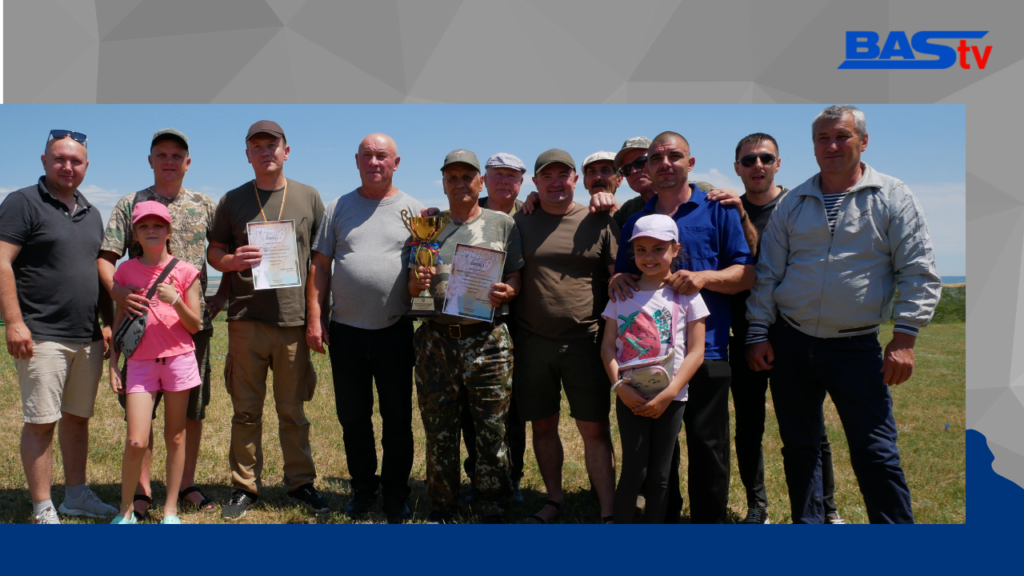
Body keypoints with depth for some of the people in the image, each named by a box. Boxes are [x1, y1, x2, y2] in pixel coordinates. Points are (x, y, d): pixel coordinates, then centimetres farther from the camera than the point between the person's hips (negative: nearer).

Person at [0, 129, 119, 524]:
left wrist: (107, 323, 14)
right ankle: (43, 511, 4)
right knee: (41, 423, -4)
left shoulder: (91, 214, 18)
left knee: (78, 418, 13)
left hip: (88, 339, 7)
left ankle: (77, 496, 24)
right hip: (42, 337, -6)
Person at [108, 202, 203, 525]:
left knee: (175, 437, 5)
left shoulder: (184, 272, 2)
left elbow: (195, 326, 1)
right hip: (140, 362, 1)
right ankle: (126, 510, 12)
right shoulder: (126, 271, 6)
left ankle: (170, 510, 16)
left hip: (178, 359, 0)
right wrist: (113, 364, 7)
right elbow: (119, 321, 11)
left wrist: (176, 301, -16)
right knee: (137, 441, -7)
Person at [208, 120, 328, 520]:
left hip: (294, 320, 0)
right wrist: (232, 260, -12)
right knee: (246, 410, 6)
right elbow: (213, 251, 12)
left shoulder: (308, 198, 8)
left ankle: (300, 482, 20)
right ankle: (244, 487, 17)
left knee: (293, 410, 7)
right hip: (246, 319, 0)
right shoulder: (233, 201, 8)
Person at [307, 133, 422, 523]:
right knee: (352, 417, 11)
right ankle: (363, 488, 27)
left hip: (396, 331, -1)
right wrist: (314, 318, -1)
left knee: (397, 418, 6)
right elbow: (320, 267, 6)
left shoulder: (413, 210, 5)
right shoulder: (338, 208, 8)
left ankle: (396, 494, 21)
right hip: (346, 330, 2)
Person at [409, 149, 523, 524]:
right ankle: (441, 513, 20)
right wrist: (417, 282, -7)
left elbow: (516, 278, 6)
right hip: (437, 340, 2)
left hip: (488, 341, -2)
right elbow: (412, 288, 15)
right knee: (439, 433, 7)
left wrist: (506, 292, -15)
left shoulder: (502, 224, 9)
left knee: (492, 432, 0)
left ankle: (492, 512, 13)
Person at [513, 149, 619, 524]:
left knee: (595, 428, -1)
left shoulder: (598, 222, 4)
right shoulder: (520, 222, 8)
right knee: (543, 425, 12)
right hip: (532, 342, 2)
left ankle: (608, 511, 7)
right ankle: (554, 499, 29)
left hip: (585, 341, -2)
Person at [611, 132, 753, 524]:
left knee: (708, 450, 1)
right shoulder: (635, 222, 15)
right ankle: (662, 516, 26)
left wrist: (704, 277, -18)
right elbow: (622, 275, 19)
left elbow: (746, 274, -1)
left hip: (705, 349, -3)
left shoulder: (718, 211, 3)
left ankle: (710, 521, 15)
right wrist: (616, 280, -5)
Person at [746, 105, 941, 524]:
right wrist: (758, 334, 3)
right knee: (799, 446, 11)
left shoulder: (893, 198, 1)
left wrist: (904, 339, -11)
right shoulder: (793, 203, 9)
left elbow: (918, 274, -3)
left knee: (876, 453, -3)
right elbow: (768, 273, 9)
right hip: (790, 343, 3)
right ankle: (807, 524, 24)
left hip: (856, 347, -3)